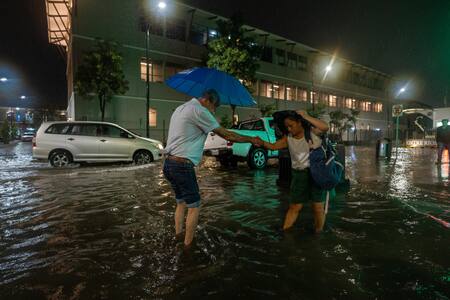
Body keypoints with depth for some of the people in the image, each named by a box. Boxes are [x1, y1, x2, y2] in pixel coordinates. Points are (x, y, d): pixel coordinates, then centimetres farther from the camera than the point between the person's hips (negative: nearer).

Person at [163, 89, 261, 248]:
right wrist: (251, 139, 3)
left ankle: (178, 237, 33)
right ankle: (188, 245, 16)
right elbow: (226, 134, -7)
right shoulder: (198, 110, -11)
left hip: (169, 163, 10)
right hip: (182, 166, -9)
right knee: (194, 206, 5)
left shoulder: (181, 108, 17)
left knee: (181, 202, 22)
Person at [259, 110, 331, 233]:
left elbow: (325, 127, -26)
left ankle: (318, 233, 25)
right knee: (294, 207, 8)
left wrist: (306, 116, -23)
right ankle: (284, 231, 17)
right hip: (299, 175, 3)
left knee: (318, 207, 7)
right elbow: (273, 146, -2)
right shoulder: (288, 138, 3)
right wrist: (262, 143, -21)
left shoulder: (312, 131, -8)